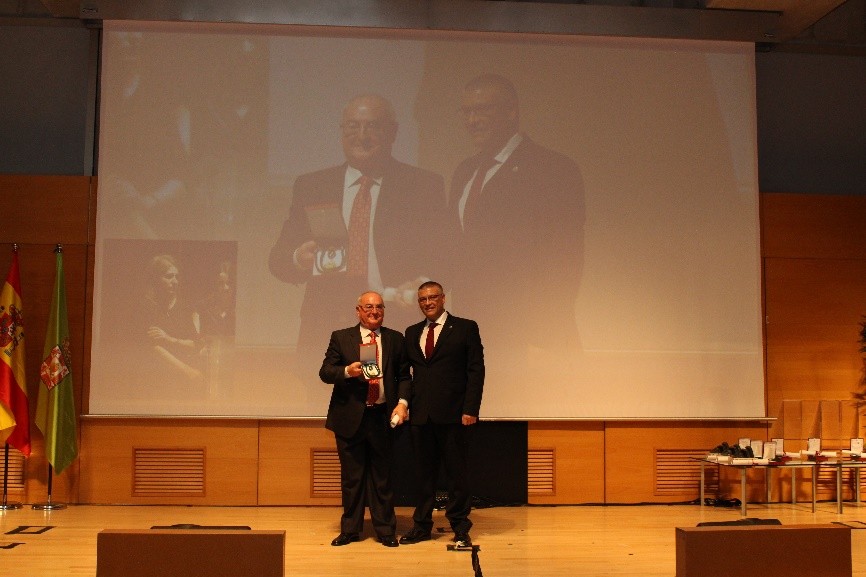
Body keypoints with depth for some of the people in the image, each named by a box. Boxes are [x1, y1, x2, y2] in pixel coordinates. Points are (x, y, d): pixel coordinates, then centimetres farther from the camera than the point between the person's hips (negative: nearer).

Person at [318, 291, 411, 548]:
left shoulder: (395, 339, 8)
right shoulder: (340, 338, 5)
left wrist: (402, 403, -7)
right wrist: (347, 371, -19)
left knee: (382, 476, 6)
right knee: (351, 476, 8)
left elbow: (404, 376, 9)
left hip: (382, 417, 0)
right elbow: (325, 372, 0)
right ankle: (350, 529, 20)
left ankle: (385, 530, 16)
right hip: (350, 417, 0)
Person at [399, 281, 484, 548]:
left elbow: (476, 370, -4)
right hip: (420, 415, 4)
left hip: (453, 414, -4)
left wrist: (470, 409, -11)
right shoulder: (412, 333, 15)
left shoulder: (466, 328, 2)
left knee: (456, 472, 2)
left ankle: (460, 528, 12)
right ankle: (422, 525, 21)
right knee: (423, 472, 10)